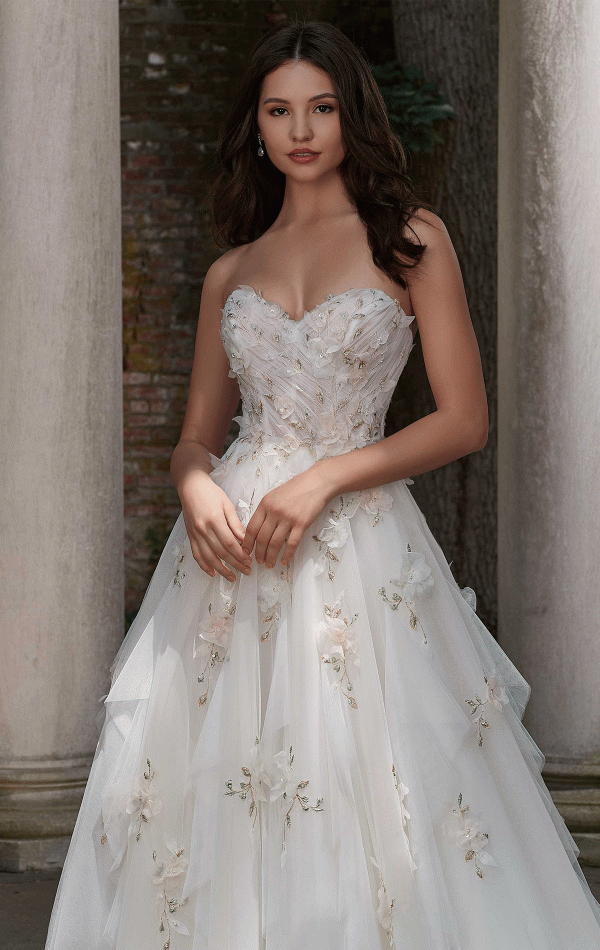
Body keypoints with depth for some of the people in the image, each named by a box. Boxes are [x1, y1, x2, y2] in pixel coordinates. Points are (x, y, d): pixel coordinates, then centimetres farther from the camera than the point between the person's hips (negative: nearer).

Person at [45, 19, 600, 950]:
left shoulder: (412, 238, 4)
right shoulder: (230, 272, 15)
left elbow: (465, 420, -2)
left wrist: (324, 477, -12)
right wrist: (197, 489, -7)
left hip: (359, 544, -3)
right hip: (229, 545, 3)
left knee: (360, 788, -7)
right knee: (206, 789, -1)